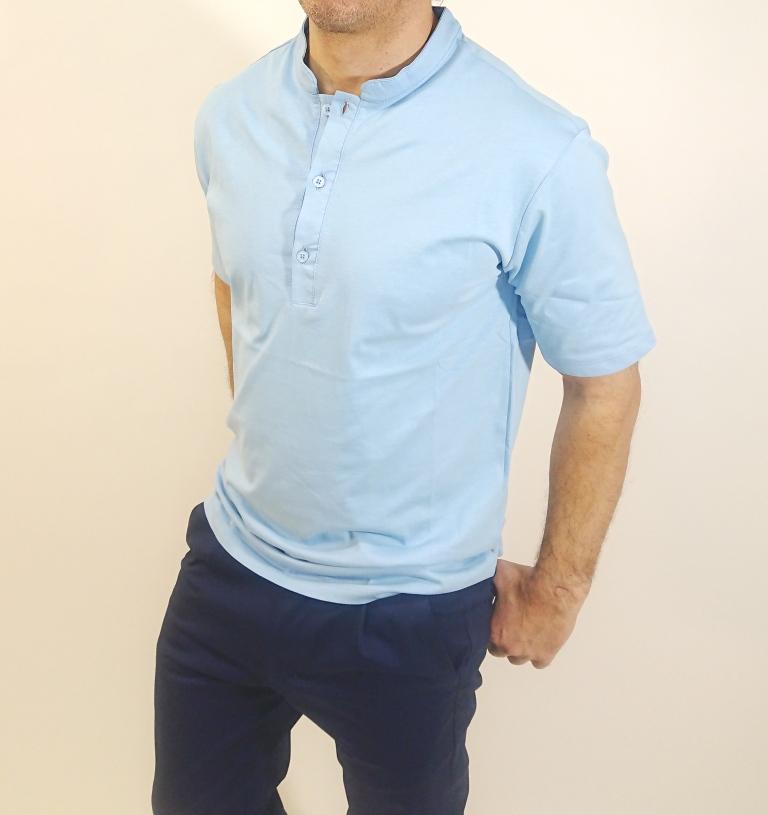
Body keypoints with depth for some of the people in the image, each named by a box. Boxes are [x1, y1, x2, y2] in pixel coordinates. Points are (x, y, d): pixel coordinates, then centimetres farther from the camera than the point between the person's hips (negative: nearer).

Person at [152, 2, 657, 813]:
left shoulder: (538, 154, -22)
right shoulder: (229, 113, -4)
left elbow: (604, 385, -12)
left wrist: (557, 591, -3)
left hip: (406, 614, -4)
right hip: (230, 564, 5)